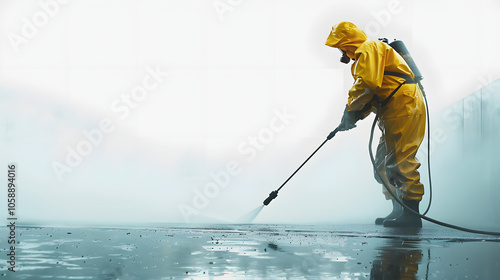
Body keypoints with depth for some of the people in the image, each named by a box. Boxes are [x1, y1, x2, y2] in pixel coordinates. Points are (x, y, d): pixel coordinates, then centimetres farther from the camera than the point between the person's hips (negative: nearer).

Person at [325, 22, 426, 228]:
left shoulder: (369, 49, -6)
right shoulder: (363, 56, 28)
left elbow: (368, 83, -21)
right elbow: (371, 97, 23)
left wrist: (351, 109, -10)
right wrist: (355, 115, 8)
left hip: (404, 107, -11)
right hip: (400, 110, 11)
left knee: (400, 161, -13)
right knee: (384, 163, 12)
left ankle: (411, 214, -13)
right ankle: (400, 211, 14)